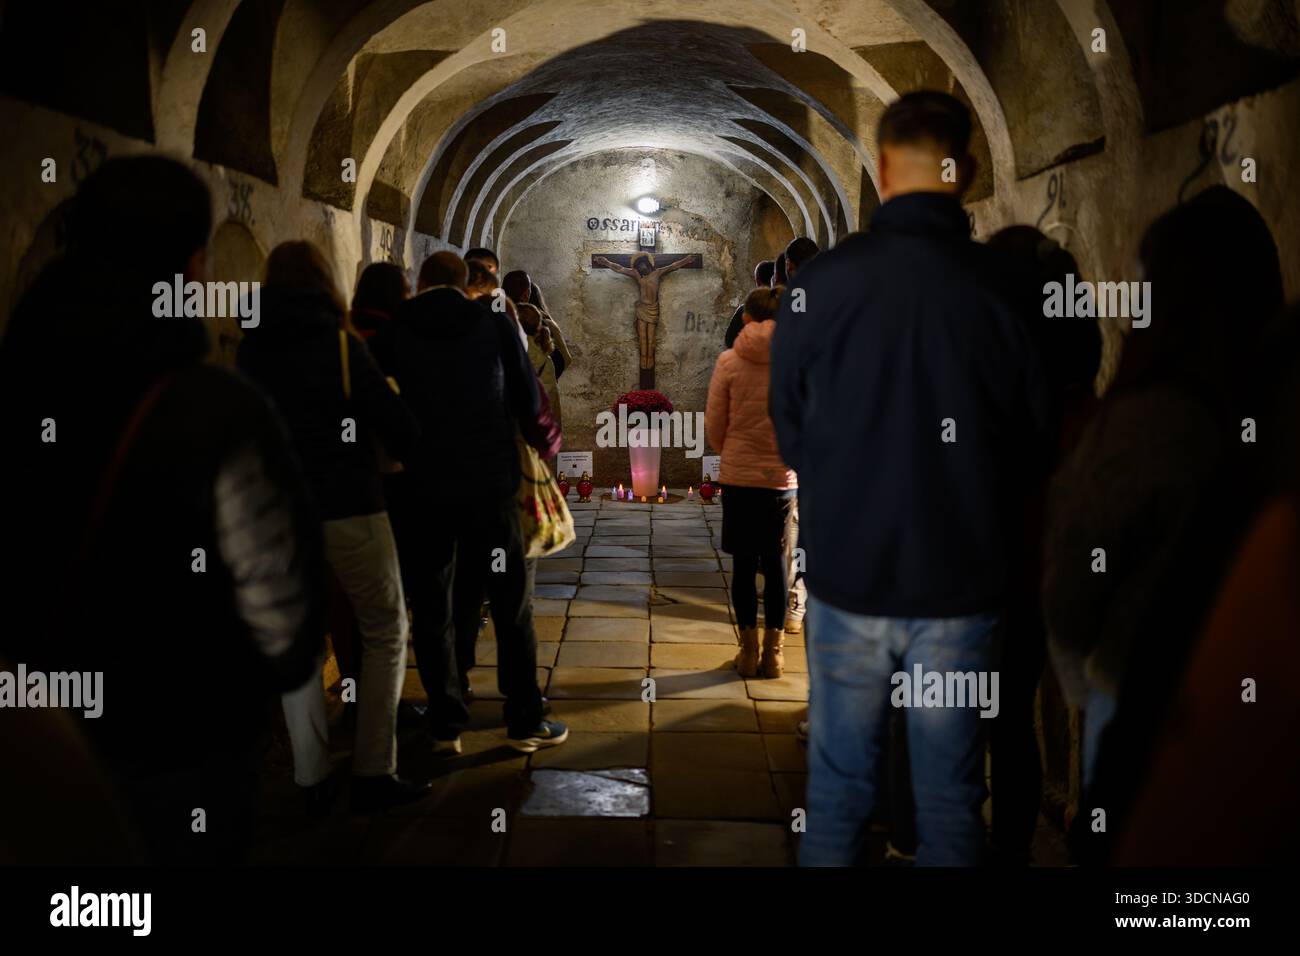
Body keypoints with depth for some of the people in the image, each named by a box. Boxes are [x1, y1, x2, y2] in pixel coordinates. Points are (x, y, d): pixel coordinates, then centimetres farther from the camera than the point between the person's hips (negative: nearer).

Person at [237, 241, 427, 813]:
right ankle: (373, 772, 0)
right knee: (385, 634, 6)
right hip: (347, 509, -4)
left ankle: (312, 777, 15)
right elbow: (395, 424, -10)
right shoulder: (340, 344, -8)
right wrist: (406, 451, 10)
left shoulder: (249, 351, 4)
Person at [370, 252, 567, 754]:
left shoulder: (392, 333, 2)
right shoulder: (494, 324, 1)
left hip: (423, 489, 1)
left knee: (432, 609, 10)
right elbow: (529, 398, 3)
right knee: (511, 604, 7)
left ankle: (446, 725, 12)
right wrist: (547, 443, 20)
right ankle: (525, 721, 11)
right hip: (490, 483, 0)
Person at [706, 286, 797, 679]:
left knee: (744, 563, 9)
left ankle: (749, 650, 14)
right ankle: (773, 651, 17)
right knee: (775, 563, 11)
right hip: (783, 479, 1)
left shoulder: (730, 361, -8)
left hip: (739, 476, -1)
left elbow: (714, 426, -2)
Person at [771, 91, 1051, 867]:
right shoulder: (1002, 287, -10)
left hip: (848, 576, 0)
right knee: (951, 796, 14)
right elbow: (1032, 437, 2)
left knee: (839, 790, 14)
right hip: (962, 580, 0)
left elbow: (788, 438, 0)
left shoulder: (821, 282, -11)